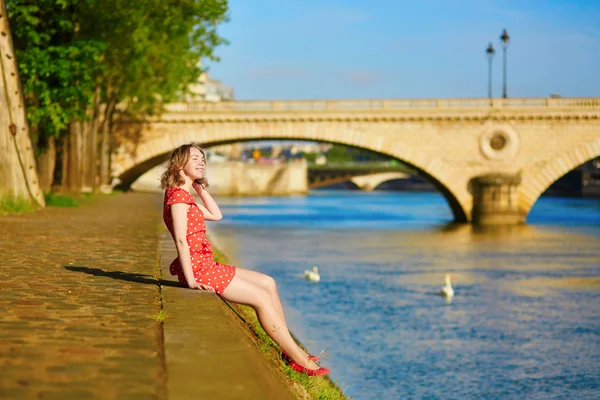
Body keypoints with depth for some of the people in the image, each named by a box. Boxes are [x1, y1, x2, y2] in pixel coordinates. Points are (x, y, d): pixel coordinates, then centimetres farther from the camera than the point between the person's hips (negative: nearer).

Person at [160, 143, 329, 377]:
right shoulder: (178, 194, -14)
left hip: (206, 265, 11)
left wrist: (199, 187, 16)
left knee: (268, 283, 11)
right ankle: (299, 359, -5)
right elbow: (181, 239, -21)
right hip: (197, 268, -11)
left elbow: (216, 215, 22)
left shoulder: (184, 195, 17)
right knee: (261, 297, -10)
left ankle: (288, 348, 9)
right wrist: (191, 280, -24)